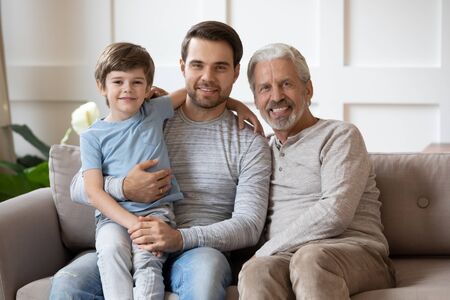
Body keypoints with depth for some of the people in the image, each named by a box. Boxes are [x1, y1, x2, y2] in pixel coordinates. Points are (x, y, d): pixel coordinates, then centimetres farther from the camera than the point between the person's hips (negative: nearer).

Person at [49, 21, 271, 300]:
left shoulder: (250, 143, 8)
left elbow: (249, 225, -4)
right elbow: (80, 187, 10)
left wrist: (180, 237, -22)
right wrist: (124, 188, -14)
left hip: (201, 250, -2)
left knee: (205, 266, -39)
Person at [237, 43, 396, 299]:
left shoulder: (340, 136, 7)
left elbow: (336, 213, -8)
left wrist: (267, 251, -8)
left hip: (355, 251, -3)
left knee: (310, 258, -40)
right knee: (256, 272, -35)